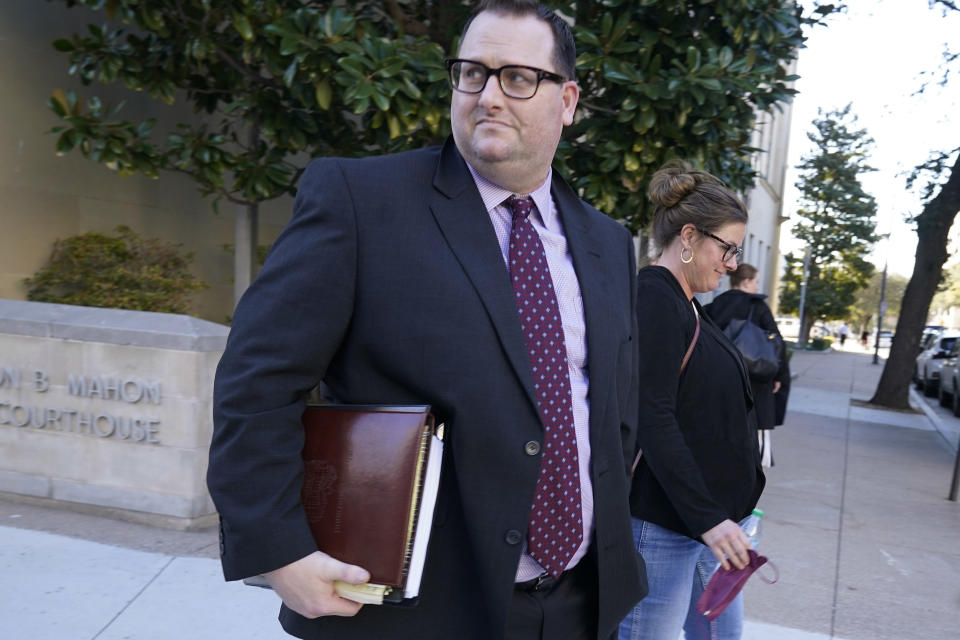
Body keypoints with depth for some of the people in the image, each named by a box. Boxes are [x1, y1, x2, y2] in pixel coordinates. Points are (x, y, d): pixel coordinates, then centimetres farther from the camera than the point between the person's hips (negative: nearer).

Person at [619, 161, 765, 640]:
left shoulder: (684, 303, 13)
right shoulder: (653, 298, -16)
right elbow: (651, 419, -23)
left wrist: (722, 511, 18)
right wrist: (706, 517, -22)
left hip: (708, 511, 10)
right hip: (665, 520, -10)